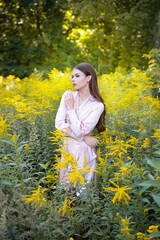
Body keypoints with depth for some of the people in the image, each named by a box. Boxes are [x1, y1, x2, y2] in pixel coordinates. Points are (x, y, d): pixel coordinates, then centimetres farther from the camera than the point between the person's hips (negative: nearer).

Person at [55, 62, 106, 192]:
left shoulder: (98, 106, -9)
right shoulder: (68, 96, 3)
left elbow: (79, 130, -17)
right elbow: (59, 124, -3)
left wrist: (71, 108, -10)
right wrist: (84, 137, -10)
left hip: (84, 152, -4)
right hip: (67, 149, 4)